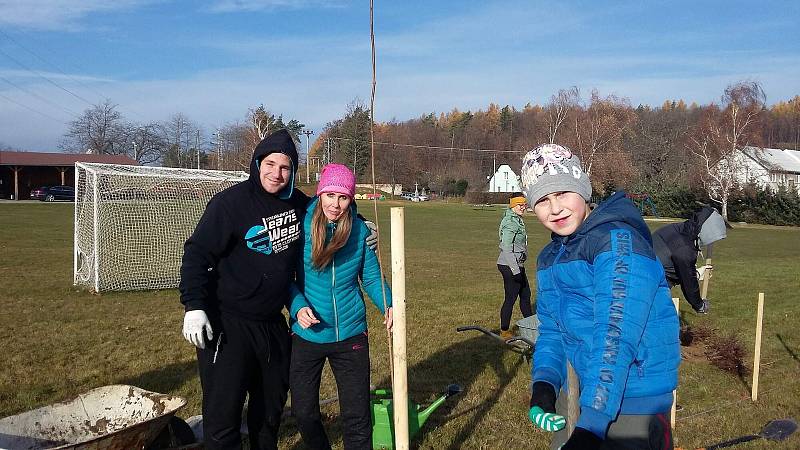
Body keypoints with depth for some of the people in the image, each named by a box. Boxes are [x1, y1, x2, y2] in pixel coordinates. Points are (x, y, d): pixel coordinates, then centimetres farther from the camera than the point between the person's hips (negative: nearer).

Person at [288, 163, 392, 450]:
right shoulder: (300, 225, -9)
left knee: (357, 415, 5)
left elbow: (371, 277, 3)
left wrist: (389, 305, -15)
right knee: (304, 412, 13)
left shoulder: (360, 230, -4)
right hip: (306, 334, 0)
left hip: (350, 334, 0)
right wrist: (298, 306, -20)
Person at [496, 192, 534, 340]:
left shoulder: (517, 220, 14)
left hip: (517, 265, 10)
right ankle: (504, 332, 8)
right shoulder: (510, 222, -17)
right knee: (510, 298, -3)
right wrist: (515, 269, -28)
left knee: (526, 295, 18)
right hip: (510, 266, -10)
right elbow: (506, 247, -25)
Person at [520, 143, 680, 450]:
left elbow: (616, 336, -29)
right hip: (581, 391, 7)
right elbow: (551, 330, 5)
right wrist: (542, 384, -14)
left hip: (632, 404, -7)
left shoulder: (618, 240, -20)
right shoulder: (548, 258, 6)